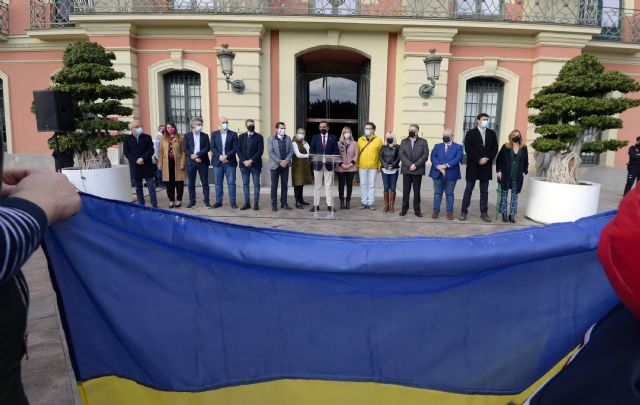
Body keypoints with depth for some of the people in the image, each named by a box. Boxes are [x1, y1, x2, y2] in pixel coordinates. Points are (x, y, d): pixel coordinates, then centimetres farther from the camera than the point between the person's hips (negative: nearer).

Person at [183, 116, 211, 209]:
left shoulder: (205, 135, 7)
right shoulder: (187, 135, 6)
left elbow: (207, 148, -3)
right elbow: (185, 149, 0)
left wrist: (197, 154, -13)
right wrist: (193, 157, -12)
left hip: (203, 162, 0)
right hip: (191, 162, 0)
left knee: (205, 182, 2)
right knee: (191, 183, 5)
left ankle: (206, 201, 9)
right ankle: (192, 201, 13)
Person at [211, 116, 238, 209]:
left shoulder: (233, 134, 3)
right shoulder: (214, 134, 9)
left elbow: (235, 148, -3)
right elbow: (213, 148, 2)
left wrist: (226, 156, -14)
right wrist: (220, 157, -12)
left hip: (230, 162, -2)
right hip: (218, 162, 2)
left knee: (231, 182, -1)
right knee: (218, 183, 6)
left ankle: (232, 202, 5)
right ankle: (218, 201, 14)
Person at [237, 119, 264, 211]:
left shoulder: (259, 137, 1)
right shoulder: (241, 136, 9)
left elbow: (260, 151, -7)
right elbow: (239, 150, 4)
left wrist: (251, 161, -14)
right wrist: (244, 161, -10)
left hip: (255, 164, -2)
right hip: (244, 164, 3)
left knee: (256, 184, 1)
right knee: (245, 184, 6)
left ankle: (256, 203, 7)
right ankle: (247, 203, 13)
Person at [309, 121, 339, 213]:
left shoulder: (333, 138, 6)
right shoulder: (315, 137, 8)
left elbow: (336, 151, 3)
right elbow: (311, 150, 4)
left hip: (329, 164, 0)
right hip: (317, 164, 1)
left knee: (329, 186, 2)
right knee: (317, 186, 5)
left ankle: (330, 205, 7)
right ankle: (316, 205, 9)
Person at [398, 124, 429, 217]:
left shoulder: (423, 142, 6)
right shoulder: (404, 141, 10)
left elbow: (425, 156, -4)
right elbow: (401, 155, -1)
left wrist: (415, 165, -14)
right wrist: (409, 165, -14)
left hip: (418, 171, -1)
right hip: (406, 170, 1)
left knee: (417, 191, 5)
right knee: (405, 191, 3)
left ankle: (417, 210, 11)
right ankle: (404, 209, 11)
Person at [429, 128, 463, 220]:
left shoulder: (458, 147, 6)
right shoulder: (437, 146, 14)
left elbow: (458, 158, -9)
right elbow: (433, 157, -1)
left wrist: (446, 165, -19)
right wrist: (438, 166, -19)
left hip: (451, 174, -2)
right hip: (438, 173, 2)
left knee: (449, 193, 6)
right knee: (437, 192, 7)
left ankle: (449, 212, 12)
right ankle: (436, 210, 15)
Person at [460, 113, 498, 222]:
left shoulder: (492, 133, 10)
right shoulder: (470, 133, -1)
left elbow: (495, 148, 6)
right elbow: (468, 149, -9)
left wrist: (487, 159, -9)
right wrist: (479, 159, -15)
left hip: (486, 166, 3)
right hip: (473, 166, -3)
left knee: (484, 191, 7)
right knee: (468, 190, 2)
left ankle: (484, 213, 13)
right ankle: (464, 212, 7)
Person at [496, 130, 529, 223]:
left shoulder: (524, 148, 5)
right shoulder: (505, 147, -3)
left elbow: (526, 161, 12)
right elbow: (499, 159, 0)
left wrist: (524, 172, 4)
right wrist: (499, 171, -6)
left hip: (518, 177, 2)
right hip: (505, 175, -2)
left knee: (515, 195, 6)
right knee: (504, 193, 5)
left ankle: (512, 215, 13)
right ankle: (504, 214, 14)